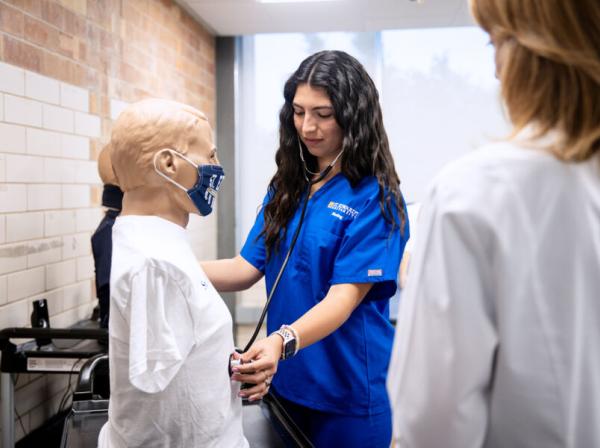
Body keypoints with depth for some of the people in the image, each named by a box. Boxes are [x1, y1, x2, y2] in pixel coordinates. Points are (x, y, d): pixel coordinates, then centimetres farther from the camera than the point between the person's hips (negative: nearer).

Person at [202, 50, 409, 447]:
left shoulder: (374, 198, -14)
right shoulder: (286, 187, 5)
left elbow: (345, 296, -22)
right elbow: (248, 268, 0)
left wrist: (284, 340, -39)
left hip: (347, 392, -6)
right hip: (286, 380, 6)